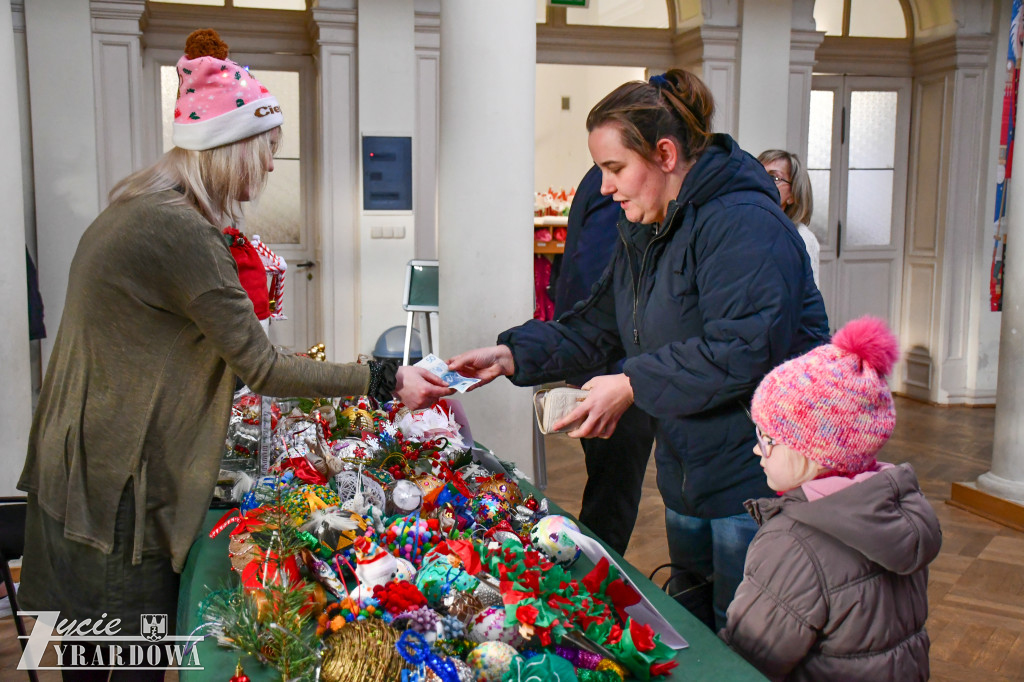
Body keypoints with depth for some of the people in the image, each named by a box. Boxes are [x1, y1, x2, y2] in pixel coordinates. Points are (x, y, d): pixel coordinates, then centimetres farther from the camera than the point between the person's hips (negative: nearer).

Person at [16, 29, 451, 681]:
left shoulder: (140, 206, 10)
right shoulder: (176, 230, -23)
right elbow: (261, 368, -21)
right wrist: (386, 381, -16)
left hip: (83, 472, 10)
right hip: (118, 493, -10)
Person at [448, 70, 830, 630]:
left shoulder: (743, 224, -21)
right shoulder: (641, 233, 10)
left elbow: (744, 349, -29)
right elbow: (596, 327, 13)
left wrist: (634, 384, -23)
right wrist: (511, 355, 0)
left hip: (760, 478, -9)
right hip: (687, 474, 9)